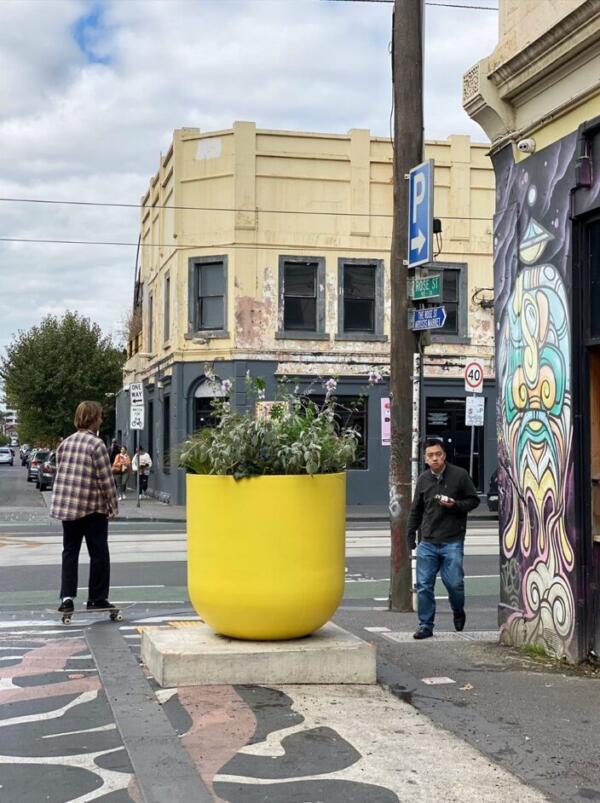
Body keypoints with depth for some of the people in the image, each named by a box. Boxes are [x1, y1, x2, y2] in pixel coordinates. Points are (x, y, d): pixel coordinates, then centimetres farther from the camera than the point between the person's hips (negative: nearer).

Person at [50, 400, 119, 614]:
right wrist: (114, 506, -2)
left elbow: (60, 473, 12)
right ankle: (97, 598, 11)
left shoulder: (65, 443, 7)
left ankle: (67, 597, 4)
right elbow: (105, 480, -13)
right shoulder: (96, 445, -13)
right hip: (92, 508, -6)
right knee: (99, 554, 6)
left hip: (65, 506, 6)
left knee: (70, 551, 11)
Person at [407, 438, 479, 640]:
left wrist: (455, 505, -14)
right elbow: (416, 510, 17)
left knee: (454, 583, -3)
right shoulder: (423, 479, 8)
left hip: (452, 542, -3)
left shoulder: (460, 475, -2)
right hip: (427, 542, 3)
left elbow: (473, 500, 3)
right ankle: (425, 625, 10)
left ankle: (458, 613, 28)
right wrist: (411, 535, 15)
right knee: (424, 585, 1)